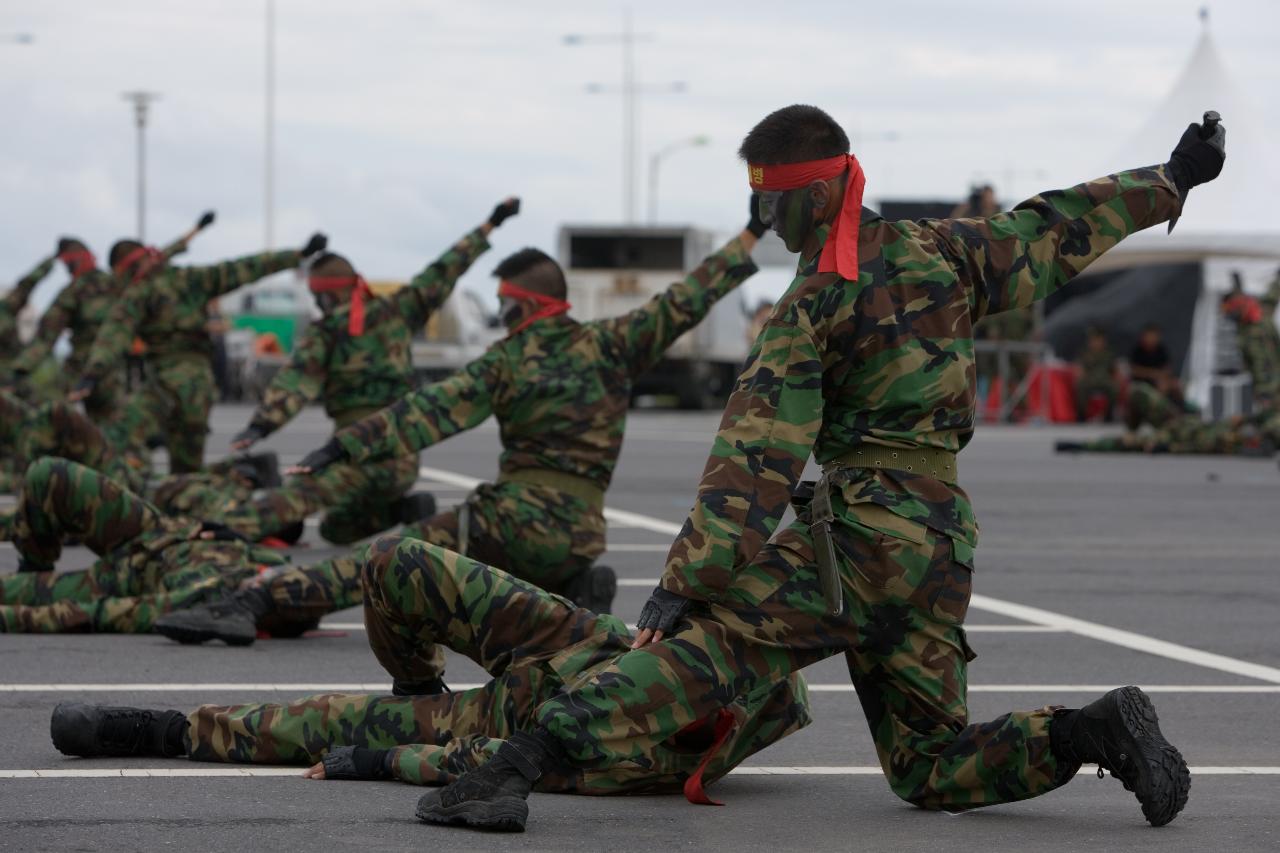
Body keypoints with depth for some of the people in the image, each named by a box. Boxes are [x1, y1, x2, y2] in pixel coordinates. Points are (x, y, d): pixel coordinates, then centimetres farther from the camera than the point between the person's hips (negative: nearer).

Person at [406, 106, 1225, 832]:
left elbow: (757, 457, -12)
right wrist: (1172, 180, 38)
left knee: (700, 651, -20)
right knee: (929, 767, 16)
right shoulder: (942, 253, 11)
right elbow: (1054, 232, 24)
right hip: (942, 543, 6)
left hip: (856, 530, -6)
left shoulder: (809, 307, -5)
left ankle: (521, 759, -38)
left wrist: (686, 580, -14)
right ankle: (1095, 732, -3)